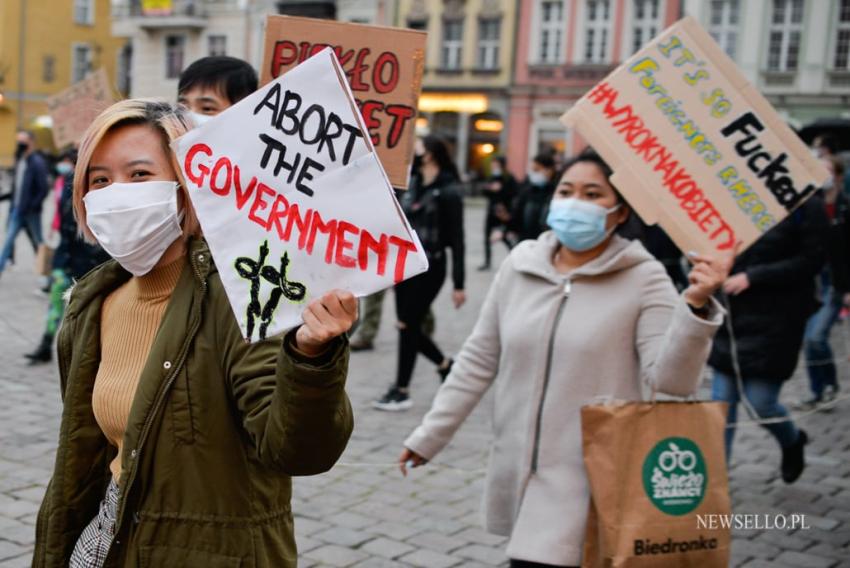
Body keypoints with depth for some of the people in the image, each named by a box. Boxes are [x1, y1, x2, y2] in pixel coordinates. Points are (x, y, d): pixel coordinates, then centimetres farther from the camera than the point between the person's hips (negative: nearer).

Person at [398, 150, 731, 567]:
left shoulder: (643, 278, -8)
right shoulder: (520, 264, 2)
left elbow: (670, 379, -15)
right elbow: (478, 361, 8)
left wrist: (695, 306, -30)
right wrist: (429, 435, 10)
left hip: (588, 478, -4)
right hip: (516, 469, 4)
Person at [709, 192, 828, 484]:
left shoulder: (806, 205, -7)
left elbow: (811, 261, -10)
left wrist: (752, 277, -16)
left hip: (776, 320, -5)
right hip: (733, 318, 5)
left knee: (760, 403, 0)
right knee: (722, 401, 4)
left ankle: (792, 441, 34)